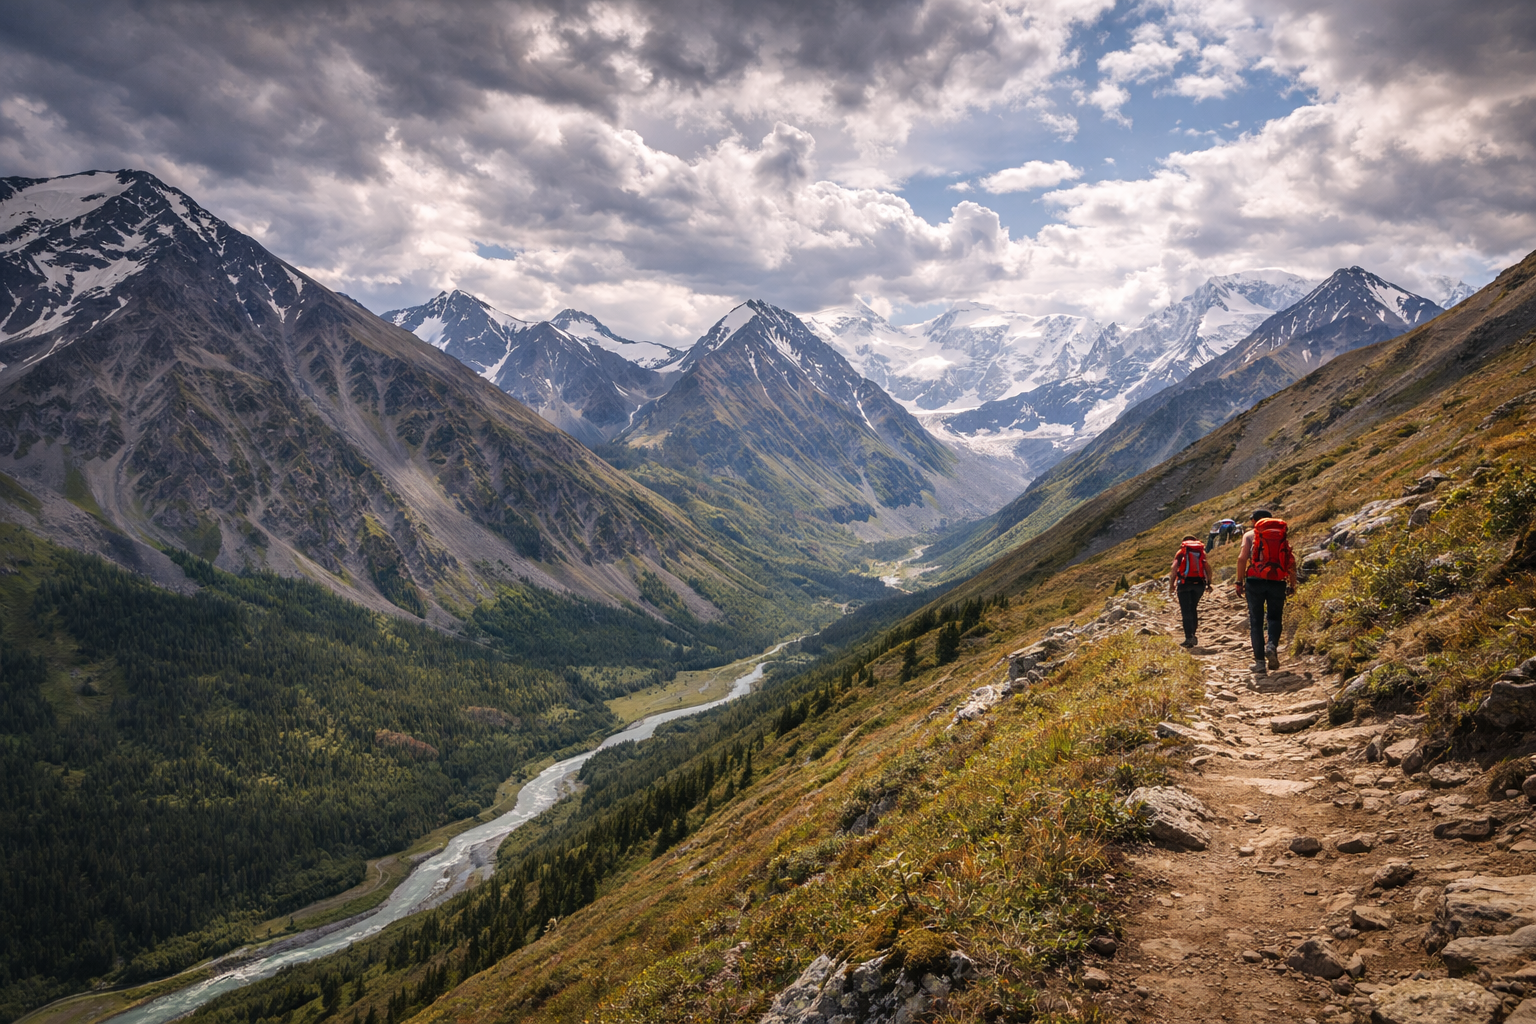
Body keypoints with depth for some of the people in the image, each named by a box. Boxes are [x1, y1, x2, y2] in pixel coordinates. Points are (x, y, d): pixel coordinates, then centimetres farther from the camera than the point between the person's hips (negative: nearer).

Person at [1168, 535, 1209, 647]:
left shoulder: (1181, 552, 7)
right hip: (1199, 583, 3)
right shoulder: (1202, 552, 15)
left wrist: (1171, 585, -2)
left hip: (1185, 583, -3)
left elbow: (1174, 568, -4)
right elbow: (1208, 567, 4)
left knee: (1186, 611, -3)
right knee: (1193, 609, 18)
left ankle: (1189, 638, -12)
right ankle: (1192, 635, 19)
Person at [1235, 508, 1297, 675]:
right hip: (1277, 582, 1)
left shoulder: (1250, 535, 10)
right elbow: (1292, 562, 6)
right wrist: (1292, 585, 10)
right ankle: (1272, 645, -15)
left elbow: (1242, 558, -5)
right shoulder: (1282, 536, 16)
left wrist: (1239, 582, -2)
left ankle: (1260, 661, 1)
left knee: (1256, 621, 5)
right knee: (1274, 617, 14)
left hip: (1255, 580, -1)